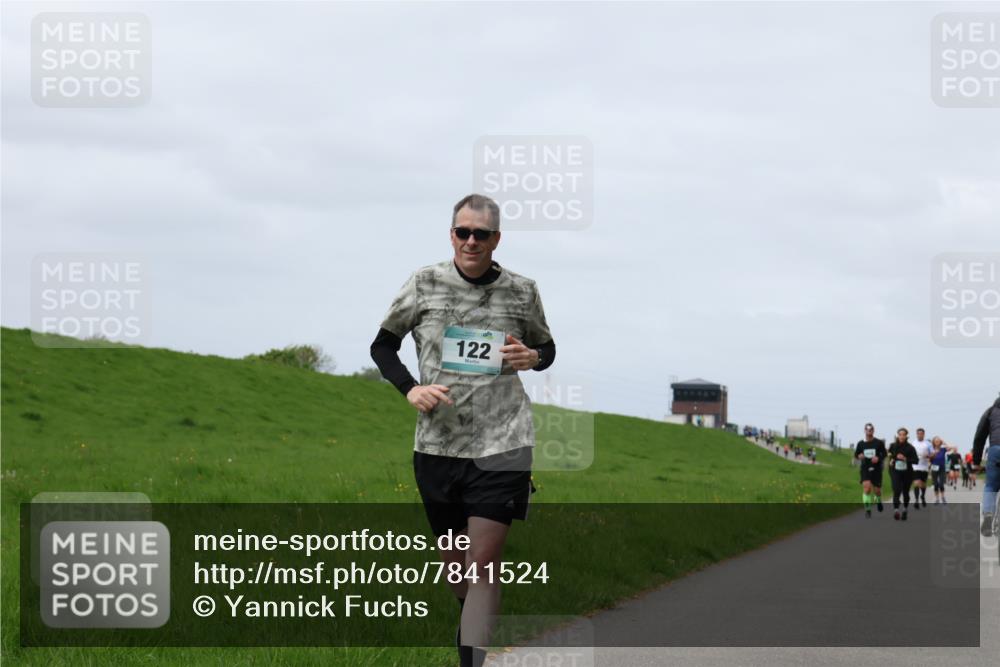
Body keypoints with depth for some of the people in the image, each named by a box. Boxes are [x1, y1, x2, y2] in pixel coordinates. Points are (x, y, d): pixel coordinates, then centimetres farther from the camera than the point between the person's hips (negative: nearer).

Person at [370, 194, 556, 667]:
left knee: (485, 561, -10)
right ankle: (469, 616, 45)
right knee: (453, 558, 14)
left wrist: (532, 358, -6)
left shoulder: (521, 291, 2)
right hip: (438, 444, 2)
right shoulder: (425, 284, 1)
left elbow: (547, 348, 18)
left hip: (501, 444, -2)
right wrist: (410, 388, -6)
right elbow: (382, 345, 11)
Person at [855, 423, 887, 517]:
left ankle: (879, 500, 43)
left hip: (876, 469, 0)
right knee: (866, 487, -17)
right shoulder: (861, 443, 4)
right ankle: (867, 510, -11)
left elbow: (884, 454, 4)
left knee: (877, 490, 5)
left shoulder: (879, 443, -1)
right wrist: (859, 456, -12)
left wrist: (878, 458, -16)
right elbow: (856, 454, 12)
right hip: (865, 469, 0)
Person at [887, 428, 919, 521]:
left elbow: (916, 461, -11)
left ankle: (905, 511, 32)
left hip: (907, 472, 0)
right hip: (895, 471, 0)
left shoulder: (910, 448, -7)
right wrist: (891, 460, 4)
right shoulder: (893, 446, 0)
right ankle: (896, 510, -26)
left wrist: (905, 459, -22)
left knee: (905, 492, 12)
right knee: (896, 490, -19)